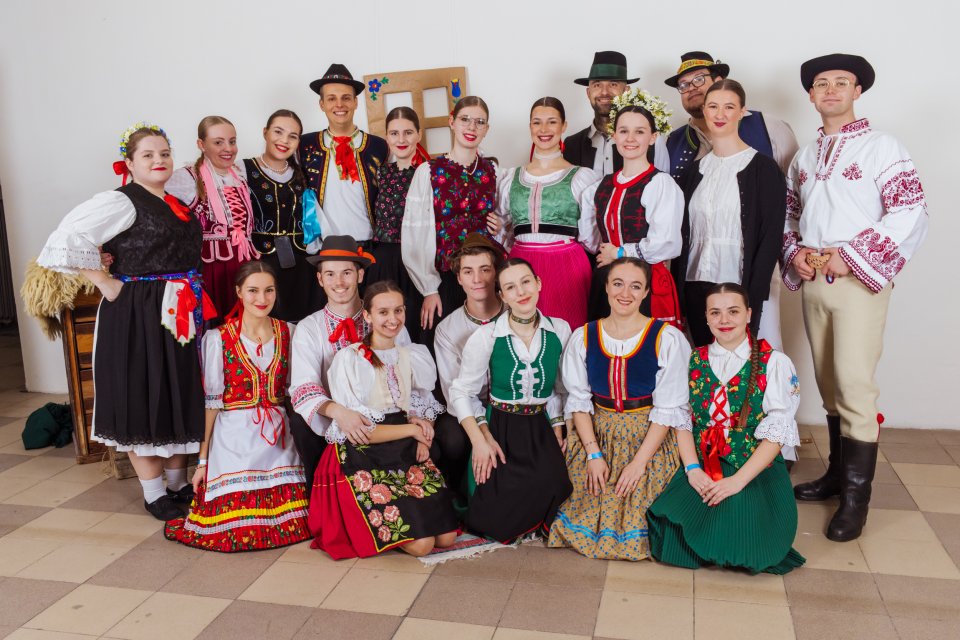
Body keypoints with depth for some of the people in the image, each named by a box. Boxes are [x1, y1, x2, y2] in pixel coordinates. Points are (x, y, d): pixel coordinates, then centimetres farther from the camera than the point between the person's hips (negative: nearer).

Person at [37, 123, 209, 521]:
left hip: (182, 317, 8)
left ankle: (178, 483, 28)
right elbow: (68, 240, -19)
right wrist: (106, 284, -16)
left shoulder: (176, 204, 12)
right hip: (137, 317, -8)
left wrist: (196, 300, 7)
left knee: (181, 395, 14)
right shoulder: (121, 202, -11)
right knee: (142, 398, 3)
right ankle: (154, 493, 15)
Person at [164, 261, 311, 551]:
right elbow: (211, 401, -3)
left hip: (278, 438, 3)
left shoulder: (288, 333, 4)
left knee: (292, 523, -5)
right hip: (235, 440, -3)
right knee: (236, 531, -3)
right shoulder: (218, 338, -5)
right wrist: (202, 459, -2)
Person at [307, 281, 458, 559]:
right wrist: (410, 429, -11)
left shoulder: (415, 355, 8)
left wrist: (423, 437, -5)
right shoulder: (349, 359, -9)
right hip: (363, 457, -5)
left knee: (447, 537, -8)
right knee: (420, 544, -15)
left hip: (407, 453, 6)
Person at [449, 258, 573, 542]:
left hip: (542, 428, 3)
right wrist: (480, 440, -13)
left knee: (551, 486, -24)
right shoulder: (486, 336, -8)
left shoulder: (560, 330, 0)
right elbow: (462, 391, -4)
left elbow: (562, 388, 10)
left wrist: (557, 431, 0)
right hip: (500, 429, -2)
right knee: (496, 518, -17)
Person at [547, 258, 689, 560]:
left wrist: (639, 461, -15)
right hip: (596, 435, 3)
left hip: (649, 438, -2)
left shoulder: (667, 339, -9)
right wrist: (594, 454, -9)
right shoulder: (583, 337, 1)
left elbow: (668, 408, -9)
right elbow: (579, 400, 2)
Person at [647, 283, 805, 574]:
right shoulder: (693, 361, 9)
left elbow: (776, 433, -8)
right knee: (673, 522, -22)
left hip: (756, 469, -2)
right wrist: (693, 469, -12)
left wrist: (738, 480, -18)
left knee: (739, 531, -26)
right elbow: (681, 420, 5)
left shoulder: (775, 363, -1)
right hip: (702, 467, 2)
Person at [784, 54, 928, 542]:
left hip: (859, 279, -6)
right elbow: (788, 213, 19)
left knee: (854, 384, -10)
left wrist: (850, 257, -16)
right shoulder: (803, 157, 16)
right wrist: (795, 253, -2)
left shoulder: (881, 147, -3)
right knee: (829, 382, 12)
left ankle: (856, 496, 0)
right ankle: (838, 472, 25)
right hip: (812, 281, 6)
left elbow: (910, 210, -11)